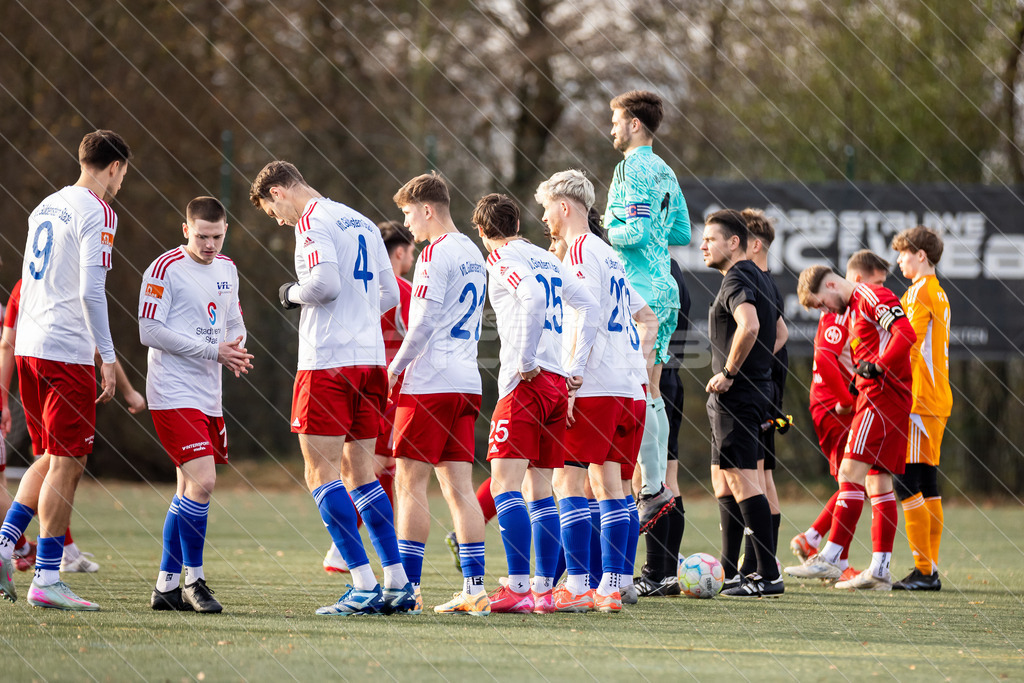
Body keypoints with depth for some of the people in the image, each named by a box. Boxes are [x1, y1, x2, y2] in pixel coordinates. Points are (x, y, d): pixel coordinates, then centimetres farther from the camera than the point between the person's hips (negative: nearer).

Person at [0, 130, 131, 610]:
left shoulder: (46, 207, 16)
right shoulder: (97, 214, -9)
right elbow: (90, 291, -17)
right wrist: (108, 359, -15)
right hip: (67, 351, -8)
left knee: (53, 459, 18)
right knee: (67, 464, -4)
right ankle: (46, 579, -6)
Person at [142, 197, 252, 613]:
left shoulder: (226, 270, 13)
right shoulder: (165, 269, -10)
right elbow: (150, 332, -15)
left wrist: (235, 350, -1)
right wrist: (212, 350, -17)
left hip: (208, 397, 8)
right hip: (173, 394, -8)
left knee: (190, 490, 10)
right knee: (202, 482, -17)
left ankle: (167, 586, 17)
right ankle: (192, 579, -4)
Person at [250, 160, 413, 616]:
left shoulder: (313, 221, -7)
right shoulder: (362, 223, 18)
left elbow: (324, 283, -20)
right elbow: (389, 295, 20)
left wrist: (294, 294, -2)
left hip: (328, 360, -8)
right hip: (370, 357, 8)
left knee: (321, 473, -4)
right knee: (359, 472, 13)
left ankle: (365, 587, -11)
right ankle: (397, 584, 10)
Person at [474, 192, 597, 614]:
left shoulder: (503, 258, -3)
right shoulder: (546, 259, 19)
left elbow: (533, 298, -21)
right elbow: (588, 306, 18)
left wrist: (525, 361, -17)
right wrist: (576, 369, 15)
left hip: (526, 382, -8)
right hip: (557, 383, 8)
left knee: (505, 482, -11)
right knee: (538, 488, 10)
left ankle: (519, 587, -20)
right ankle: (544, 590, 7)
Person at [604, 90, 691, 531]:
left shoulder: (634, 169, -11)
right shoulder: (665, 173, 17)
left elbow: (635, 232, -19)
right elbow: (682, 233, 22)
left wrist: (605, 233, -3)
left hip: (638, 291, -9)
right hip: (663, 288, 9)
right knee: (650, 391, 9)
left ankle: (654, 487, -13)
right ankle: (656, 487, 8)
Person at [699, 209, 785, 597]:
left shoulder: (736, 280, -14)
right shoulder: (756, 278, 18)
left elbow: (749, 326, -32)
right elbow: (779, 332, 29)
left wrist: (729, 373, -21)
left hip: (735, 394, -11)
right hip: (751, 389, 11)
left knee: (744, 484, -10)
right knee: (724, 484, 16)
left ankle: (768, 576, -11)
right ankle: (728, 574, 20)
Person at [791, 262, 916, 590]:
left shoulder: (872, 296, -9)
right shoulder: (854, 308, 22)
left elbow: (906, 333, -22)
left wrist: (876, 367, -18)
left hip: (883, 395, -10)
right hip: (874, 397, 10)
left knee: (851, 471, -14)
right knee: (878, 482, 7)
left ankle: (830, 557, -17)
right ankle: (880, 571, 5)